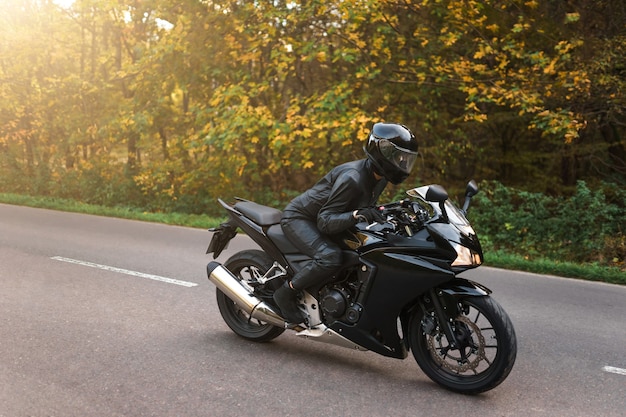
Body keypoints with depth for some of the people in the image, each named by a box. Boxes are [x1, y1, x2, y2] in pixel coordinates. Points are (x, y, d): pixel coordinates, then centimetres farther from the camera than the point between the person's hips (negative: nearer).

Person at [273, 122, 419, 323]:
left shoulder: (379, 178, -1)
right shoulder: (352, 178, -30)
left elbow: (365, 207, 11)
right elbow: (325, 221, -31)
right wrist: (358, 215, -46)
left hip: (321, 219, 9)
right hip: (299, 217, -9)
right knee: (330, 257, -34)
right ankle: (286, 293, -14)